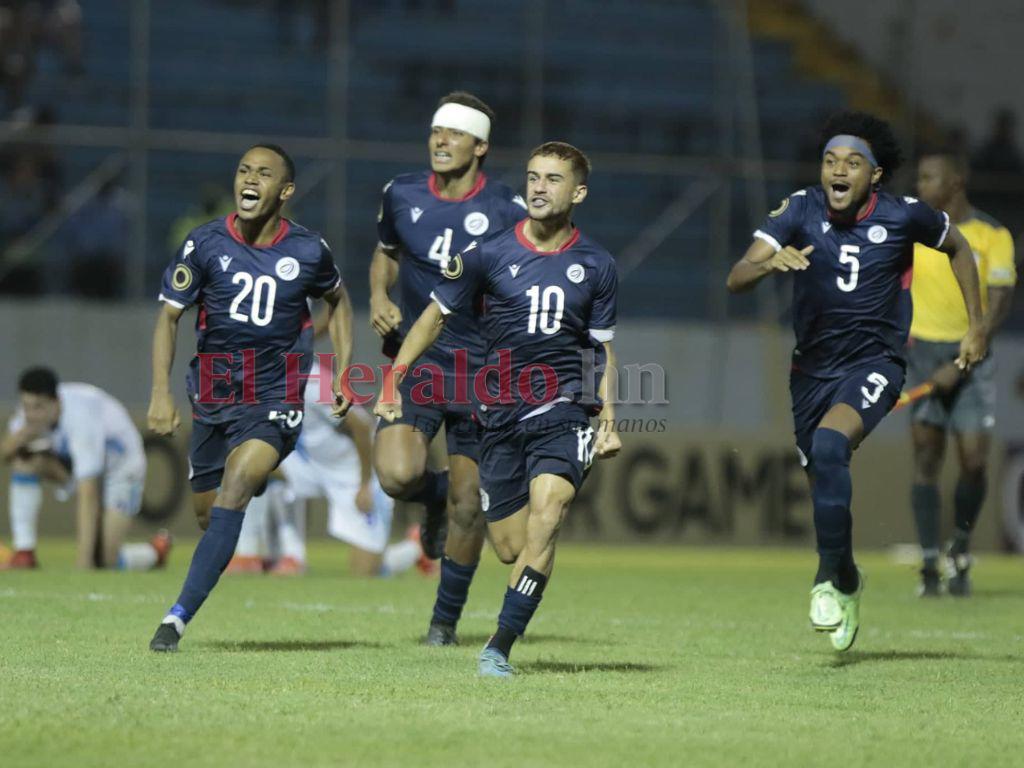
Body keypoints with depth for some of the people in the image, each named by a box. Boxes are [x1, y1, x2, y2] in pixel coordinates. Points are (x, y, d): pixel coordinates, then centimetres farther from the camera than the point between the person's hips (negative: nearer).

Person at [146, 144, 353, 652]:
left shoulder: (308, 251, -4)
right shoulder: (205, 244, -6)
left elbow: (337, 301, 17)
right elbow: (169, 315, -1)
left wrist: (344, 373, 10)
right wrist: (161, 392, -12)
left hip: (275, 404, -3)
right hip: (213, 399, 3)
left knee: (233, 491, -23)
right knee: (207, 513, 11)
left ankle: (179, 616, -26)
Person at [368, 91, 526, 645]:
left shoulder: (508, 211, -7)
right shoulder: (402, 195, 2)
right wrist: (378, 297, 2)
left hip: (483, 370, -1)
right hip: (417, 362, 1)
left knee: (468, 505, 0)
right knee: (397, 475, -21)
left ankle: (446, 618, 20)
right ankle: (436, 497, 18)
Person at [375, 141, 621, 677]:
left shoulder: (595, 266, 6)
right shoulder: (488, 254, 2)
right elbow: (437, 315, 12)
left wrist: (608, 422, 6)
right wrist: (394, 380, 5)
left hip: (565, 411, -1)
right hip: (501, 413, 1)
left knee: (546, 512, -24)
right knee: (510, 548, -1)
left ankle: (500, 647, -24)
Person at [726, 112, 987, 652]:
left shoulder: (904, 216, -10)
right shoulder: (800, 210, -9)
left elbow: (956, 247, 12)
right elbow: (736, 279, -17)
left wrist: (976, 324, 11)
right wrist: (769, 263, -39)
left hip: (874, 363, -3)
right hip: (813, 367, 3)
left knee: (829, 445, -30)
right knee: (824, 483, 11)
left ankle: (829, 577, -20)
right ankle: (848, 581, 40)